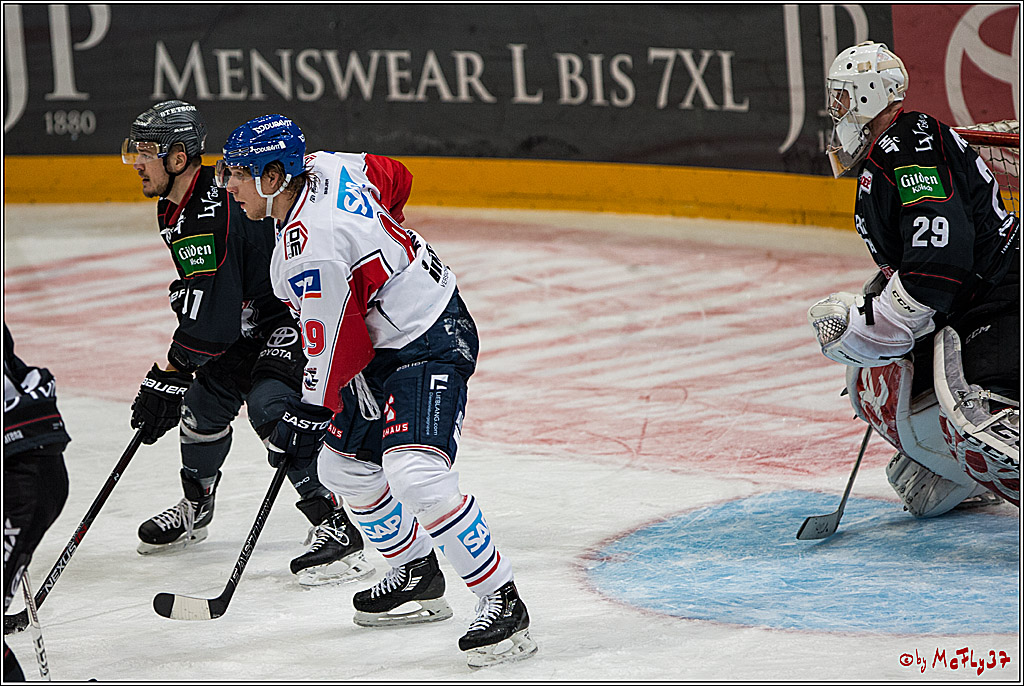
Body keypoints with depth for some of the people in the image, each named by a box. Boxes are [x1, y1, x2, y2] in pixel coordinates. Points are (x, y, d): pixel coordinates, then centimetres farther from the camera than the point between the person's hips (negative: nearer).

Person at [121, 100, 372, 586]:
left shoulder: (211, 217, -29)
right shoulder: (181, 208, 5)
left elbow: (211, 322, -30)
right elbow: (202, 296, 21)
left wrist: (166, 381, -22)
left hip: (300, 317, -11)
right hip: (253, 318, 11)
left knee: (269, 405, -27)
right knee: (206, 399, 13)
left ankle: (336, 529, -27)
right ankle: (196, 506, 38)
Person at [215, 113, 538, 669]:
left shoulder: (308, 249, -26)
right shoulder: (326, 167, 0)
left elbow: (336, 348, -21)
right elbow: (395, 177, 19)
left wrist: (309, 413, -7)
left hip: (431, 347, -11)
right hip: (390, 343, 11)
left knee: (415, 475, -27)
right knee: (343, 465, 18)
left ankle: (502, 604, -20)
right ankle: (416, 576, 33)